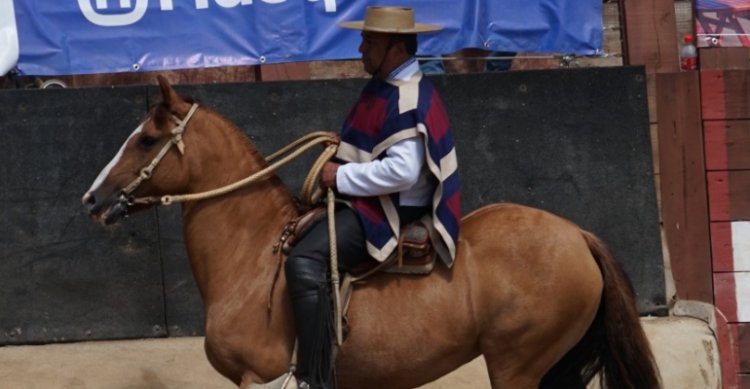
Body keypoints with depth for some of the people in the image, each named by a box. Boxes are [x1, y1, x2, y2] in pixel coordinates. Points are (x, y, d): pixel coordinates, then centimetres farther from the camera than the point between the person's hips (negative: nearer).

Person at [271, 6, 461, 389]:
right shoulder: (385, 86, 11)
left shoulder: (409, 100, -20)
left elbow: (403, 170, -29)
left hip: (393, 209, -11)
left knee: (305, 262, -28)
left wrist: (342, 177, -21)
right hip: (369, 199, 11)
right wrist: (340, 156, 6)